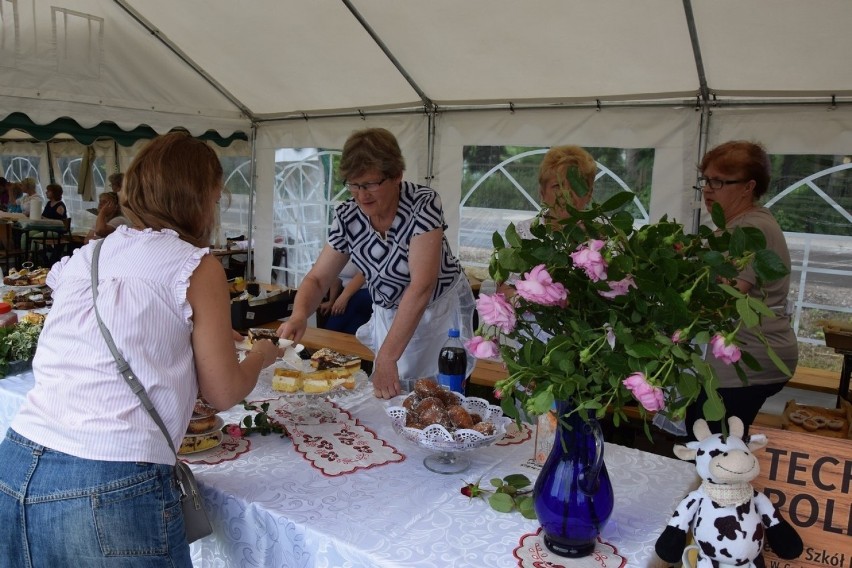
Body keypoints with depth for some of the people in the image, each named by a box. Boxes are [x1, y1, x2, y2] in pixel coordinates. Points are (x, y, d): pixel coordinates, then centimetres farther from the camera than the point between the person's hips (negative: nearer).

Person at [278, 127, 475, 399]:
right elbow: (317, 279, -6)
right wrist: (300, 314, -29)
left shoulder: (423, 203, -25)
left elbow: (422, 286, -31)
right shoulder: (347, 216, -12)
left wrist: (386, 358, -34)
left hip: (438, 310, -4)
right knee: (385, 397, 11)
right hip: (389, 315, 4)